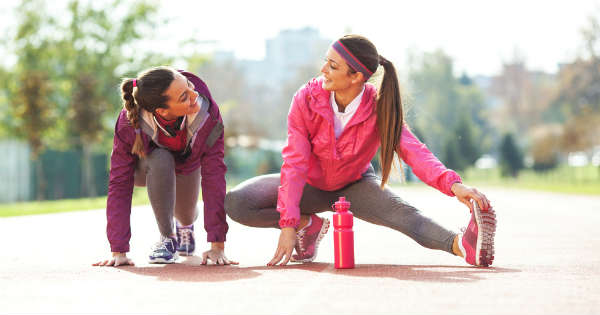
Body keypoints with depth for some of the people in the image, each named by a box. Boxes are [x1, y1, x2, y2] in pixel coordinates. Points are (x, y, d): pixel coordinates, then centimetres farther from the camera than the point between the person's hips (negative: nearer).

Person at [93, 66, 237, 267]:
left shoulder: (207, 115, -38)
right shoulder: (129, 124, -39)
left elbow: (214, 178, -37)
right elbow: (119, 184, -36)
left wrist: (217, 246, -40)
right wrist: (118, 250, -41)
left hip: (187, 164, 3)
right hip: (144, 168, -2)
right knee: (160, 161, -35)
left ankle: (186, 225, 47)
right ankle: (167, 238, -14)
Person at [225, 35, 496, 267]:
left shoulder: (379, 107, -23)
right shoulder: (307, 98, -24)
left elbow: (413, 151, -35)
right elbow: (295, 162, -27)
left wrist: (453, 184, -55)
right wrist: (288, 224, -36)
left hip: (354, 186, -1)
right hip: (311, 185, 1)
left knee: (401, 212, -33)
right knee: (235, 203, -22)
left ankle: (462, 244, -57)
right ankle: (308, 224, -8)